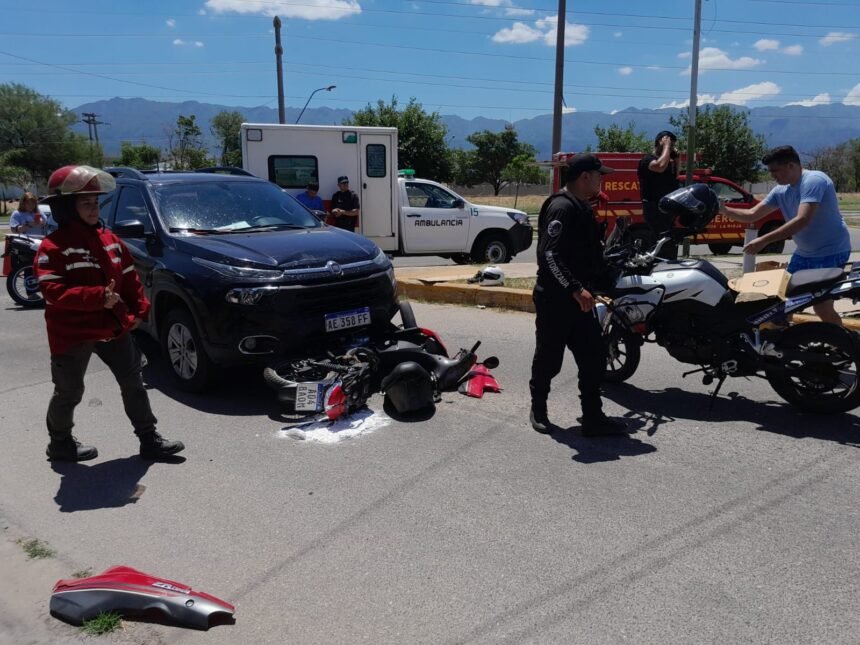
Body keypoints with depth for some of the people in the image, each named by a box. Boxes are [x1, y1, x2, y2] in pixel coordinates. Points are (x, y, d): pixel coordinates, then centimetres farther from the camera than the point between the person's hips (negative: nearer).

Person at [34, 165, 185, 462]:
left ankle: (149, 440, 19)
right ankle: (60, 443, 32)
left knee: (133, 383, 9)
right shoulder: (53, 247, -14)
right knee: (69, 393, 10)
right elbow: (52, 291, -24)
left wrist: (139, 310, 3)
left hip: (113, 327, 6)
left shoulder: (110, 240, 6)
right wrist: (98, 297, -34)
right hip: (72, 334, -6)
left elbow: (130, 278, 11)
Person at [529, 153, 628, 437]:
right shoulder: (561, 207, -17)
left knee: (593, 359, 7)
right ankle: (538, 410, 24)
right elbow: (549, 254, -26)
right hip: (555, 300, -9)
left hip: (579, 299, 9)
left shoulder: (582, 207, 15)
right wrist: (576, 289, -29)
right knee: (549, 359, 5)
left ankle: (593, 418, 14)